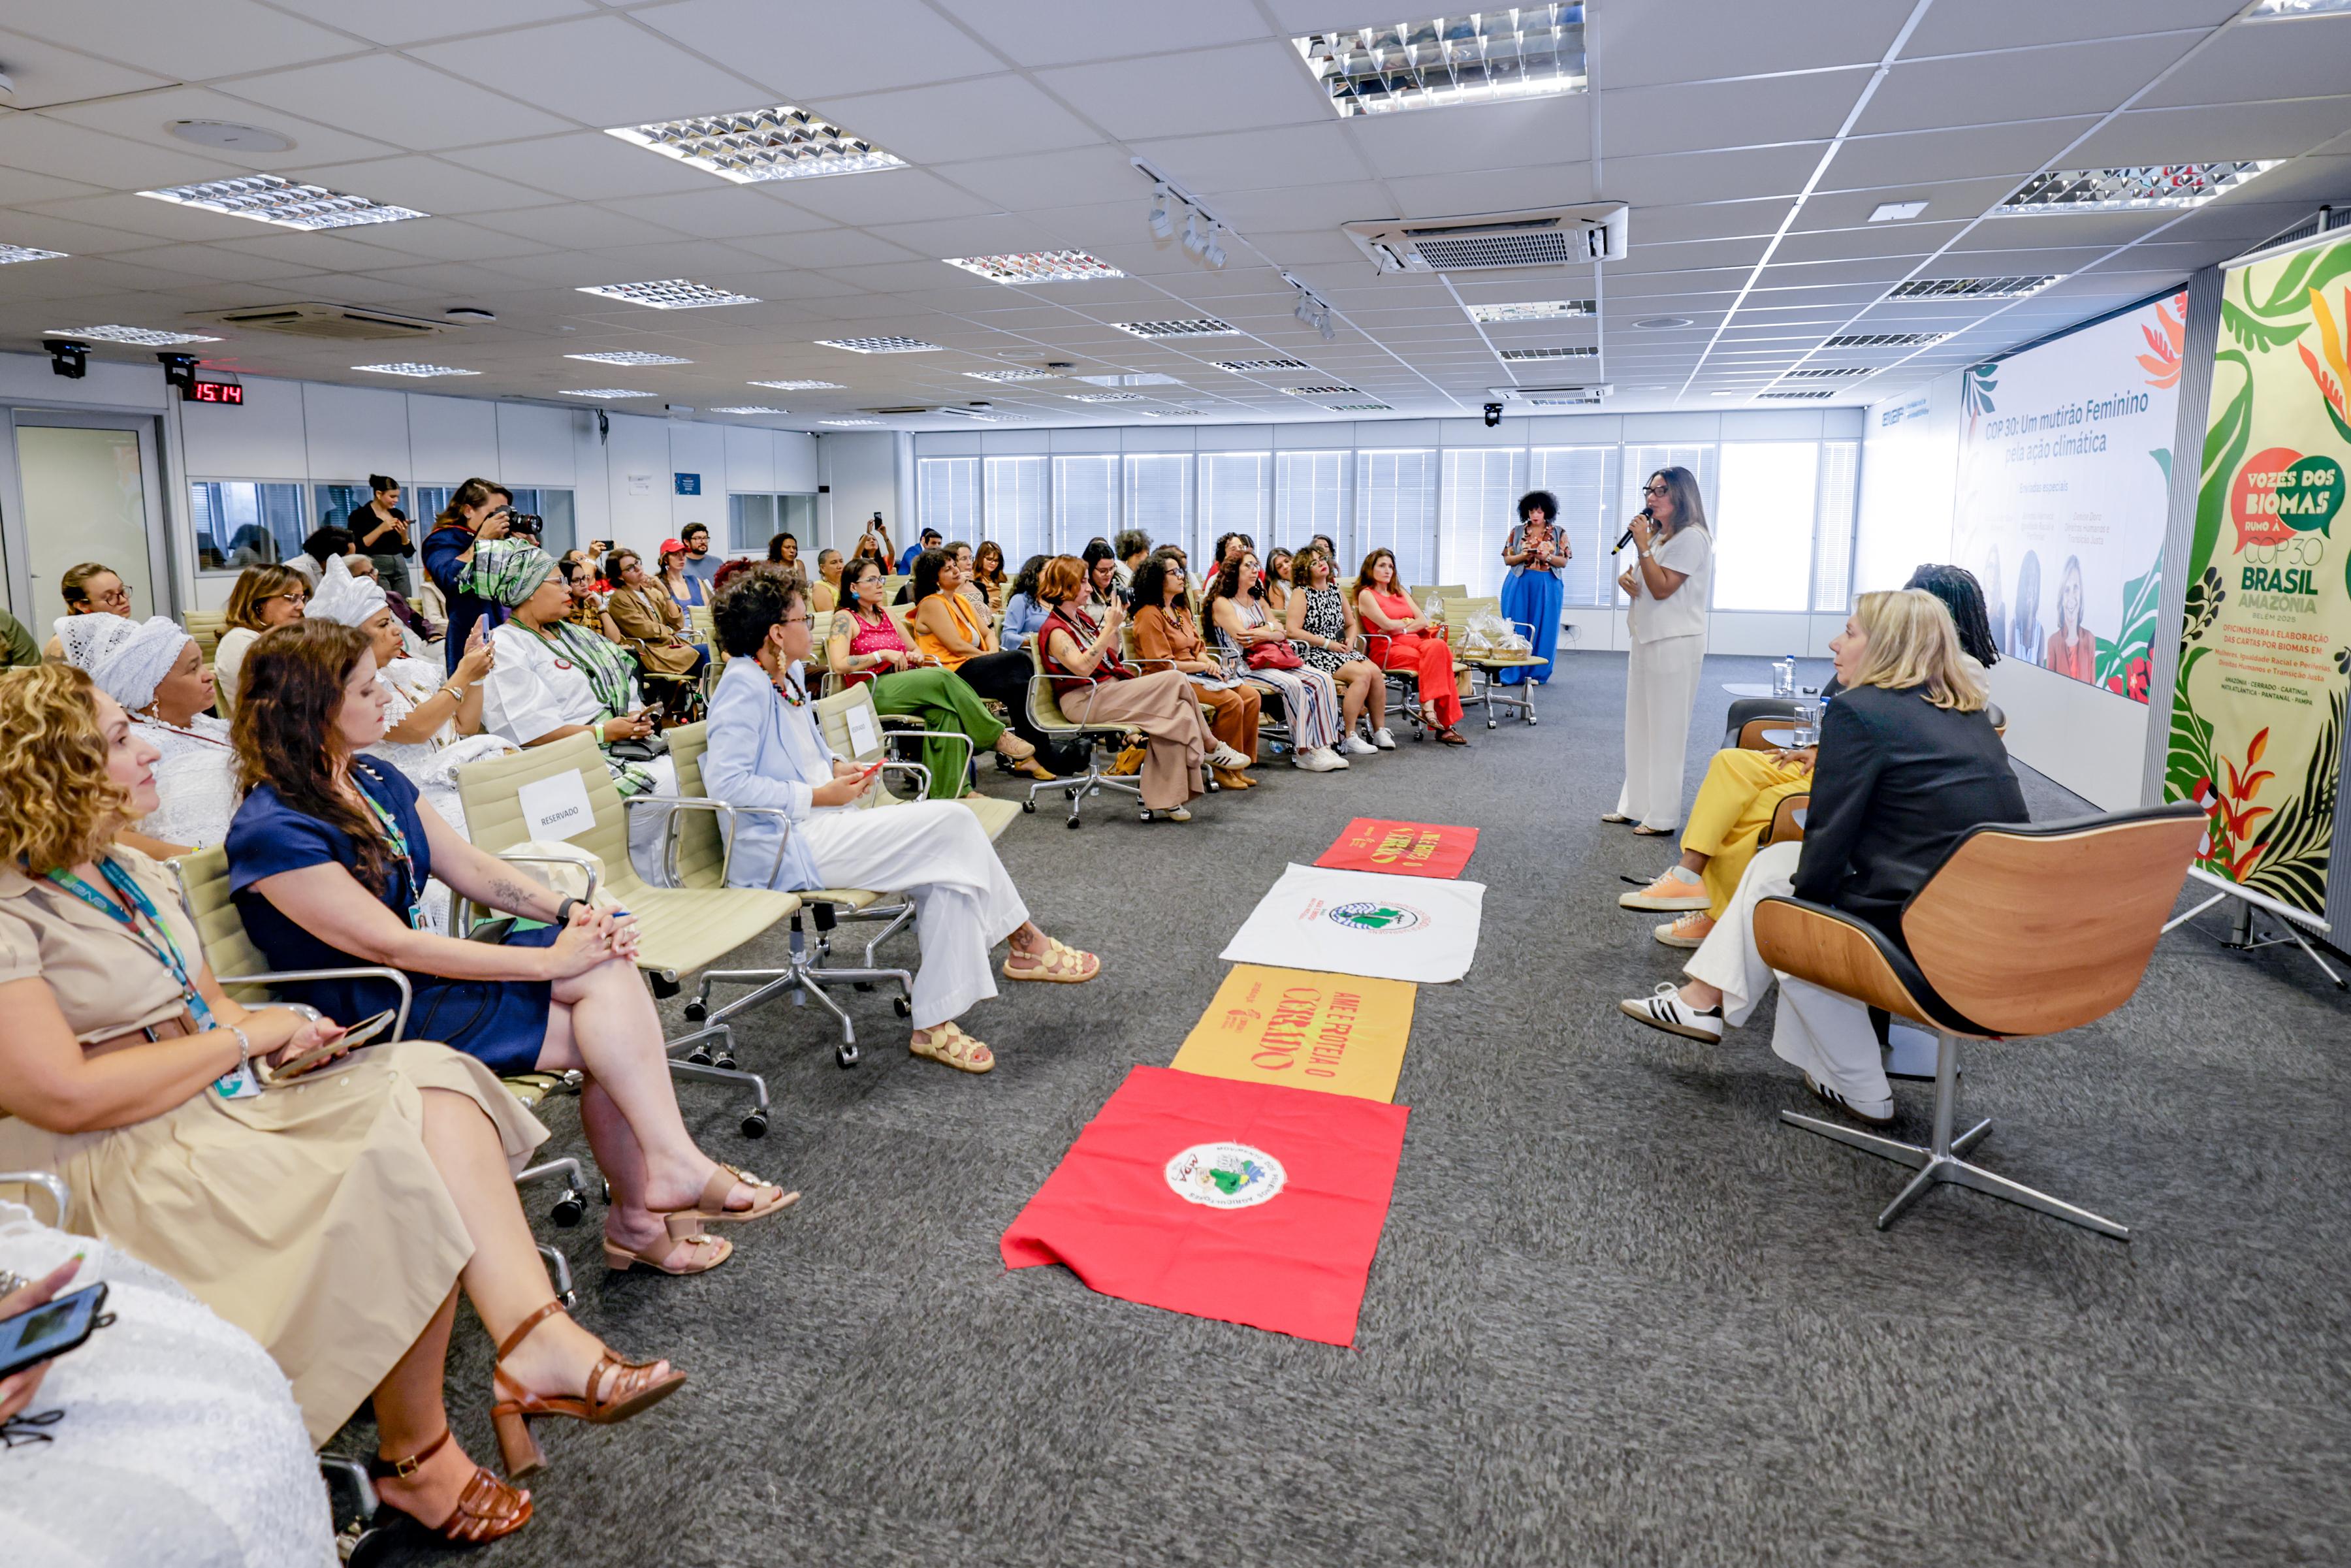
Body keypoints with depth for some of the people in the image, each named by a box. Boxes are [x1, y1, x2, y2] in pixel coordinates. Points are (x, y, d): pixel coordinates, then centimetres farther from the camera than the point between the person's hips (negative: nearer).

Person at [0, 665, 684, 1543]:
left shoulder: (132, 875, 15)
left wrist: (277, 1029, 1)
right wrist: (245, 1036, -12)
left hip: (231, 1101, 9)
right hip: (124, 1167, -8)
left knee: (432, 1082, -16)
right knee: (400, 1184, -27)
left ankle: (535, 1339, -27)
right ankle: (414, 1454, -8)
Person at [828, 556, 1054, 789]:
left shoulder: (885, 613, 23)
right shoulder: (845, 619, 1)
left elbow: (914, 649, 31)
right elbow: (839, 665, -14)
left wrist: (913, 656, 5)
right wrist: (883, 655, -14)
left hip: (899, 683, 7)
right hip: (872, 690, -7)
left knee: (943, 710, -28)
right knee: (943, 677, -28)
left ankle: (949, 791, -34)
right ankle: (998, 737, -21)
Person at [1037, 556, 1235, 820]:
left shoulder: (1082, 617, 17)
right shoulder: (1055, 630, -10)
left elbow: (1111, 656, 23)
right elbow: (1082, 667, -25)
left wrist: (1115, 624, 8)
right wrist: (1109, 627, -23)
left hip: (1110, 689, 9)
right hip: (1085, 701, -9)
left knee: (1174, 713, -19)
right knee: (1175, 680, -19)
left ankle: (1164, 800, -18)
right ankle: (1211, 747, -1)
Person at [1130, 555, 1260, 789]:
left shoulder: (1182, 611, 18)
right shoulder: (1149, 616, -11)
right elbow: (1163, 665, -16)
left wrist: (1209, 662, -5)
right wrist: (1204, 666, -13)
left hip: (1195, 673, 9)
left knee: (1252, 697, -8)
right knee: (1231, 701, -26)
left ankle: (1239, 764, -2)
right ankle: (1223, 769, -12)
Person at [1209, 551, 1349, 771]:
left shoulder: (1258, 601, 24)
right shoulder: (1222, 603, 0)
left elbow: (1282, 633, 14)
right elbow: (1242, 637, -13)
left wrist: (1262, 633, -7)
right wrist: (1271, 630, -1)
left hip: (1275, 658, 8)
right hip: (1245, 666, -8)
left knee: (1322, 679, -15)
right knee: (1293, 685, -33)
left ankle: (1323, 746, -22)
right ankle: (1302, 753, -27)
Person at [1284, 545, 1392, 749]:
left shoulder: (1337, 592, 17)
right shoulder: (1301, 594, -3)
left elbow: (1352, 624, 25)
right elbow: (1292, 630, -15)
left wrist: (1351, 640, 1)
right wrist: (1328, 644, -15)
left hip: (1339, 651, 7)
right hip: (1314, 655, -6)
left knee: (1375, 672, -18)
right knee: (1362, 674, -26)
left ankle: (1380, 732, -8)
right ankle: (1349, 739, -24)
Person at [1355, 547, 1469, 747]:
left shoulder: (1400, 592, 27)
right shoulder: (1366, 595, 6)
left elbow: (1424, 621, 14)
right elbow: (1387, 624, -9)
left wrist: (1399, 627, -3)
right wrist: (1410, 622, 7)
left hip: (1414, 641, 6)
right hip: (1387, 650, -6)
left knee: (1438, 646, -31)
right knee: (1438, 659, -31)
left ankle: (1429, 707, -35)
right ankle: (1446, 725, -35)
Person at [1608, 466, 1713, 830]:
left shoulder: (1691, 537, -12)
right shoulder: (1656, 536, 17)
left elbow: (1662, 588, -18)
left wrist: (1642, 546, -18)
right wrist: (1626, 578, 2)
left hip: (1674, 643, -10)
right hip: (1647, 639, 10)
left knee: (1666, 730, -5)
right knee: (1639, 727, 13)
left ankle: (1662, 817, 2)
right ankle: (1635, 805, 21)